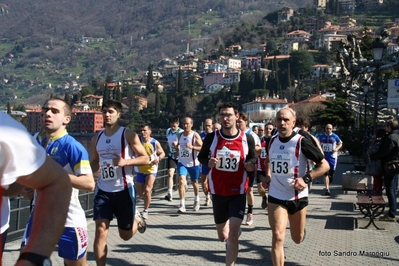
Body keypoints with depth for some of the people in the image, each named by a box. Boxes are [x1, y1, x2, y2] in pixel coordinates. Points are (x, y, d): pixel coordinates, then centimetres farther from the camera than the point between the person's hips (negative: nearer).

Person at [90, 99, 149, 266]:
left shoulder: (128, 135, -7)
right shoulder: (97, 139, 7)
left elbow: (145, 159, -6)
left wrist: (126, 161, -22)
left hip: (124, 190, -3)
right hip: (103, 190, 3)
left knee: (126, 235, 11)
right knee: (100, 230, -8)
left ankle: (136, 219, 45)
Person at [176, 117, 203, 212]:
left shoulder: (195, 135, -9)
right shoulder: (180, 135, 5)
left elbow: (202, 147, -14)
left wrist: (192, 147, -28)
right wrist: (177, 146, -1)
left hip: (193, 163, -2)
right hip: (182, 162, 2)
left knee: (194, 182, 15)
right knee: (181, 181, -17)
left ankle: (196, 200, 42)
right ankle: (182, 205, -17)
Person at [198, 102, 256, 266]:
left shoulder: (247, 139, -7)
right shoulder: (211, 138, -6)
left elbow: (253, 158, 9)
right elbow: (201, 156, 8)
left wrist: (251, 165, -14)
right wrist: (208, 162, -15)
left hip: (238, 192, -2)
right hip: (218, 191, 2)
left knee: (232, 235, -15)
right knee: (223, 237, 16)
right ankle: (236, 230, 54)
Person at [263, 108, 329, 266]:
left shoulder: (302, 142, -15)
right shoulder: (272, 141, 0)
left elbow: (325, 165, -11)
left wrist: (306, 179, -23)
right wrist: (268, 177, 8)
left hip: (297, 197, -2)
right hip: (276, 196, 2)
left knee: (297, 239, 17)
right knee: (278, 237, -14)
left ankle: (299, 228, 54)